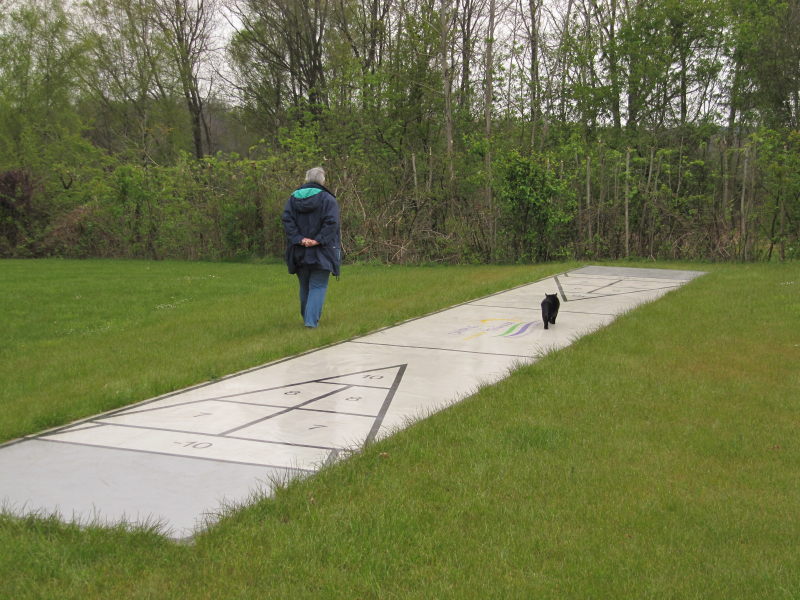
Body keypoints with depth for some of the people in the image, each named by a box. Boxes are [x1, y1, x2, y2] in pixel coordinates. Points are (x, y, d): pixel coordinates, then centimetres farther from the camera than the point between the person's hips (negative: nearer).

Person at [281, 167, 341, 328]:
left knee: (305, 286, 17)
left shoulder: (293, 198, 6)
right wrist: (318, 240, -18)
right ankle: (311, 321, -11)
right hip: (321, 252, -4)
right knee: (318, 286, 1)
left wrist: (299, 239, -12)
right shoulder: (328, 199, -6)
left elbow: (287, 219, -6)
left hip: (299, 252, 4)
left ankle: (308, 318, 27)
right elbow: (331, 222, -19)